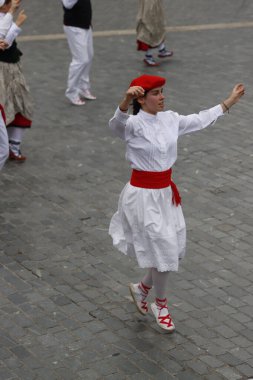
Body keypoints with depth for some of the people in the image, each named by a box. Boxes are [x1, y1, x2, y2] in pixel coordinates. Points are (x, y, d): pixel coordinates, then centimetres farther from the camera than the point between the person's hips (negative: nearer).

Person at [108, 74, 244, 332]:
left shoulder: (170, 119, 2)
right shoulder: (134, 124, -18)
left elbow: (200, 120, 17)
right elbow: (116, 124, -41)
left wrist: (229, 102, 23)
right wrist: (126, 101, -61)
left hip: (166, 193, 7)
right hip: (143, 195, -7)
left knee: (172, 249, 12)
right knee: (163, 250, -1)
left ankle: (142, 287, 38)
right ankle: (160, 305, 23)